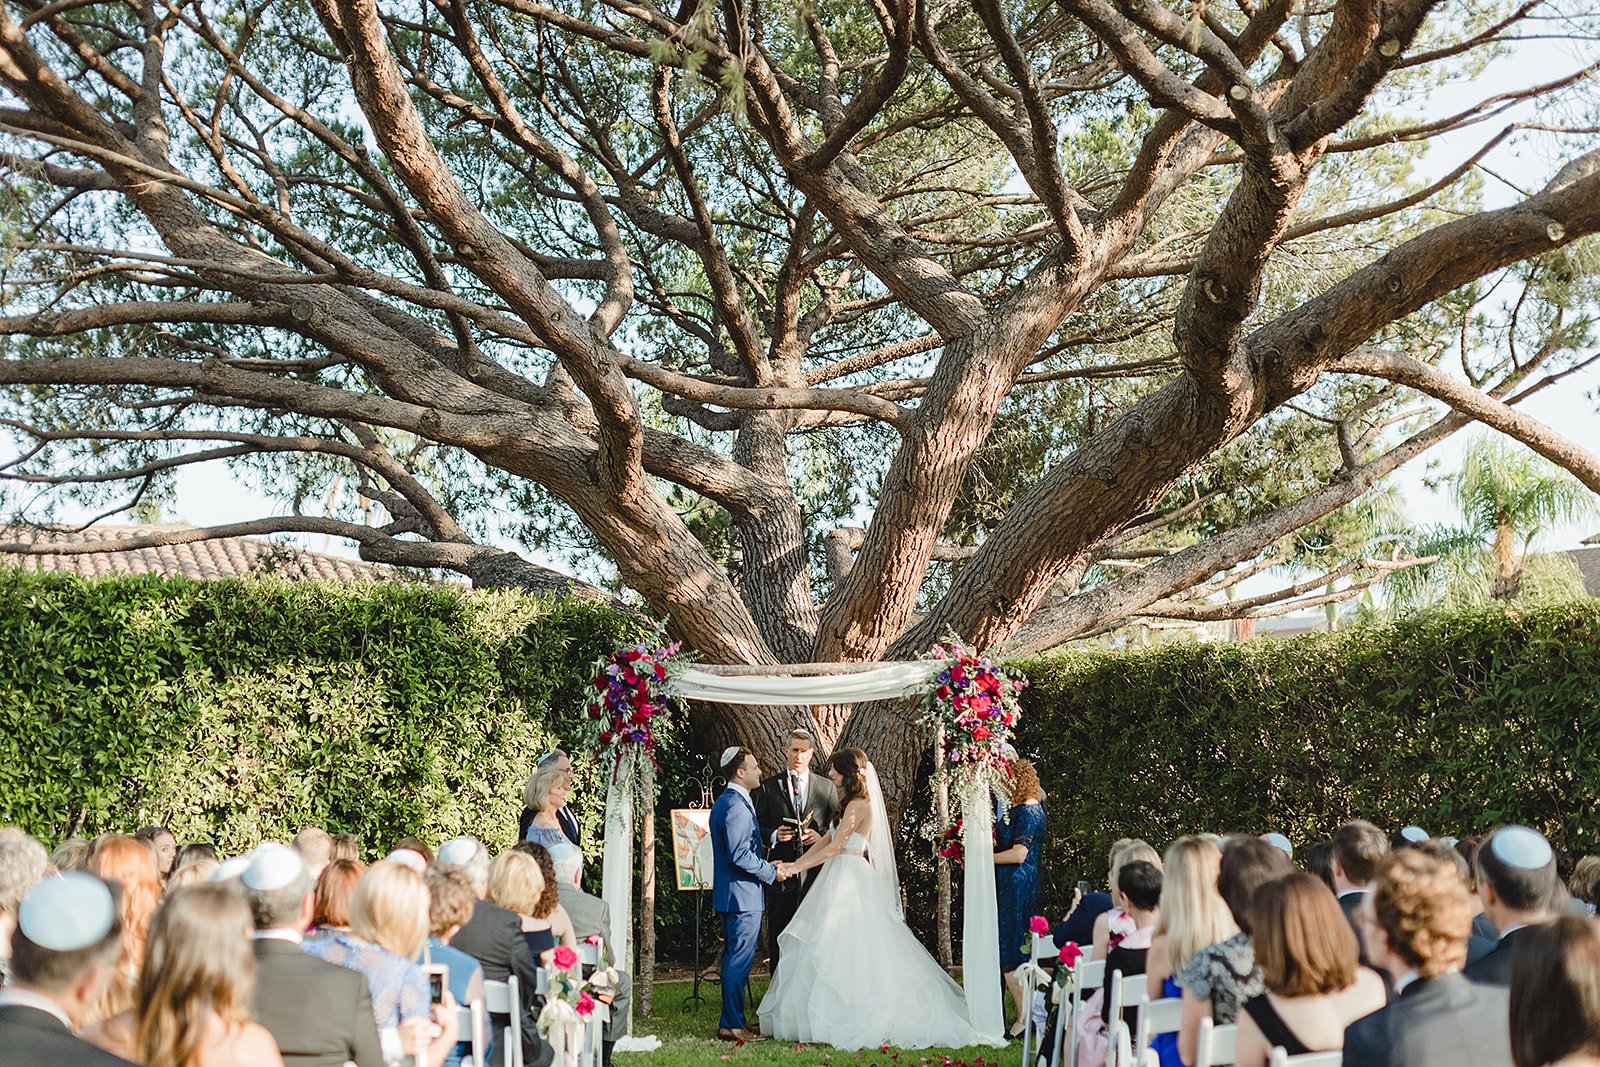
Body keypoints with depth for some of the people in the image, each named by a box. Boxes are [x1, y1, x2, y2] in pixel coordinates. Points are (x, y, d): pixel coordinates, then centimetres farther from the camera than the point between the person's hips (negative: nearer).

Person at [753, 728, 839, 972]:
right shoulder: (768, 787, 6)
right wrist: (773, 835, -12)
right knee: (779, 937, 2)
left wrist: (822, 837, -9)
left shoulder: (827, 787, 9)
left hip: (815, 870, 0)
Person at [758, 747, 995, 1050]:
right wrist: (795, 864, 8)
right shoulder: (853, 803, 16)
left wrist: (797, 868, -13)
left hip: (850, 882, -10)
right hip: (841, 880, 10)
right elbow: (826, 839, 15)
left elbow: (834, 847, -17)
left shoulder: (858, 805, -13)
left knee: (846, 951, -6)